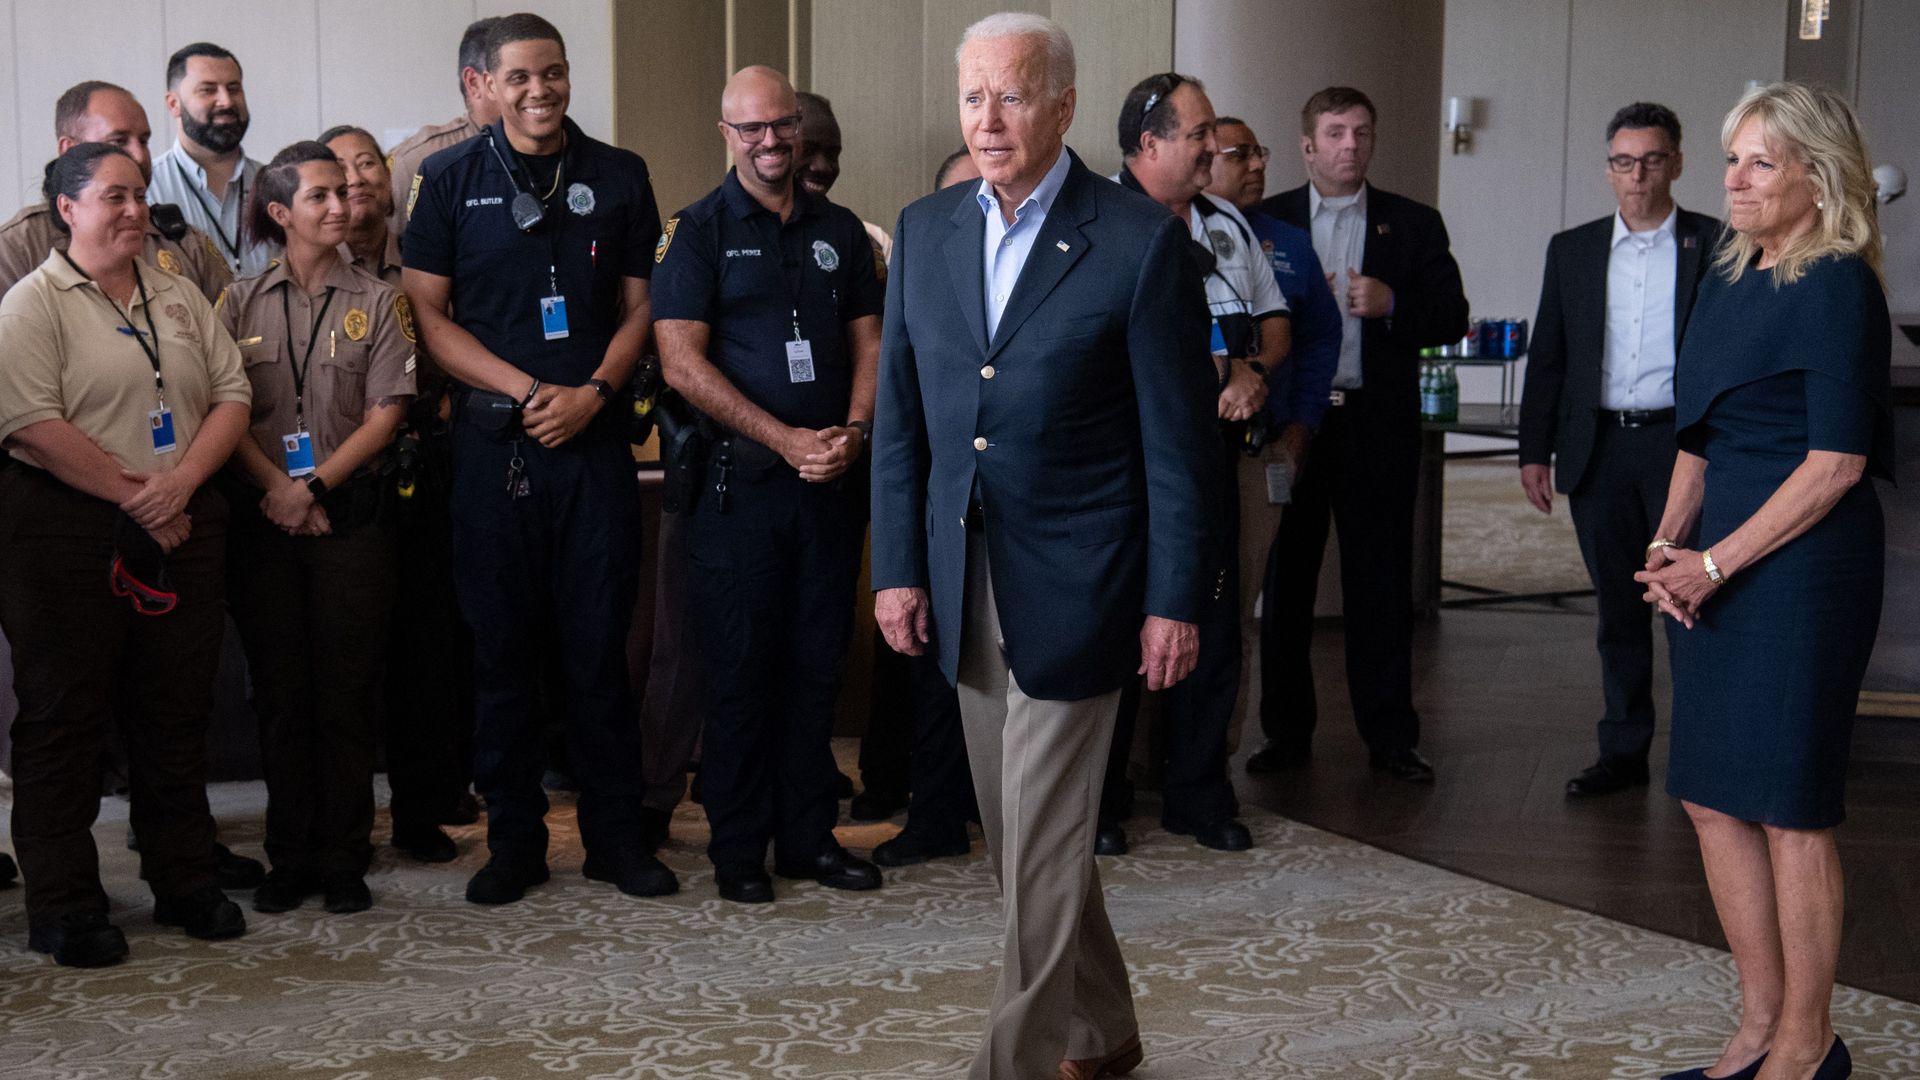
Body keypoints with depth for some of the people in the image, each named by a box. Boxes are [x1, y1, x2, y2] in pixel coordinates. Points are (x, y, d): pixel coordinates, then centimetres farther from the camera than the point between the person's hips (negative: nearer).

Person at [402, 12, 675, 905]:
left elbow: (639, 305, 9)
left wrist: (591, 393, -8)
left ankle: (615, 833, 13)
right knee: (501, 644, 4)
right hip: (492, 440, 0)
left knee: (600, 640, 3)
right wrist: (529, 391, -9)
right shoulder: (452, 180, 5)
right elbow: (427, 312, 1)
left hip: (594, 437, 1)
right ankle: (514, 839, 14)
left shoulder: (618, 177, 9)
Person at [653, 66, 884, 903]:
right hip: (739, 481, -4)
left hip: (829, 480, 4)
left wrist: (853, 432, -7)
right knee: (740, 668, 1)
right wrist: (786, 440, -15)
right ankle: (739, 849, 10)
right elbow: (681, 363, -10)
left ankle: (809, 836, 19)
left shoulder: (839, 231, 12)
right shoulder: (698, 231, -2)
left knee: (818, 662, 9)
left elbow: (869, 344, 12)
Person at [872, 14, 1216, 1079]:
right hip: (962, 580, 6)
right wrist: (898, 569, 6)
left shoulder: (1142, 240, -9)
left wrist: (1175, 599, -9)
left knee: (1043, 842, -3)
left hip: (1071, 584, -5)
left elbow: (1179, 437, -8)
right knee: (1020, 833, 15)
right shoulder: (924, 229, 7)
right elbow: (899, 416, 10)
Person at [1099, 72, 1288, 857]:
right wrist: (1216, 369, -13)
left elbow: (1274, 322, 20)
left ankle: (1197, 793, 20)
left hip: (1210, 449, 6)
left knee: (1211, 624, 8)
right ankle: (1096, 803, 12)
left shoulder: (1227, 226, 16)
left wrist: (1255, 370, -3)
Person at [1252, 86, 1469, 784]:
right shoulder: (1266, 221, 8)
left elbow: (1453, 319, 3)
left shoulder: (1414, 224, 8)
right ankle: (1287, 733, 15)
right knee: (1284, 581, 5)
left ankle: (1390, 736, 11)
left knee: (1382, 586, 3)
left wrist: (1392, 304, -14)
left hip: (1378, 426, 0)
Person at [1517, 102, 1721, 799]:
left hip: (1683, 447, -3)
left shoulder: (1716, 246, 1)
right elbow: (1546, 357, 11)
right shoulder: (1572, 251, 10)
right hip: (1599, 449, 3)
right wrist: (1535, 450, 5)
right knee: (1618, 609, 10)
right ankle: (1624, 753, 18)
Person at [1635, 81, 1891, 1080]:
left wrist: (1715, 563, -15)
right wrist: (1667, 544, 1)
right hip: (1716, 567, 8)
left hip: (1801, 570, -8)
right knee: (1713, 800, 11)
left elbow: (1837, 462, -16)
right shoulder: (1726, 278, 13)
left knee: (1788, 808, 1)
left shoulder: (1836, 288, -11)